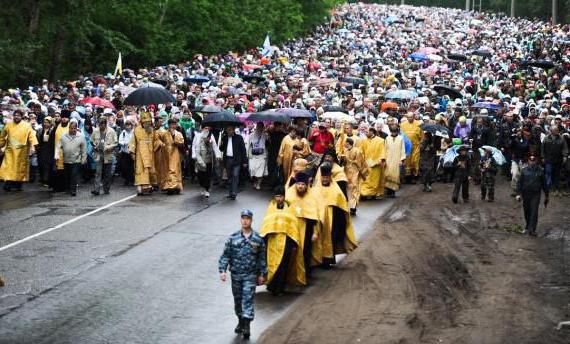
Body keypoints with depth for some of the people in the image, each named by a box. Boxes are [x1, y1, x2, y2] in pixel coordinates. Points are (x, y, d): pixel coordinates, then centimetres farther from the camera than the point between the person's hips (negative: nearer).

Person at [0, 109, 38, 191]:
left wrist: (32, 146, -20)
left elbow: (31, 136, -8)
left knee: (20, 168, 4)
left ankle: (18, 185, 11)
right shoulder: (8, 125, 5)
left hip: (22, 151, -1)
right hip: (10, 150, 1)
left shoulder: (26, 126, 0)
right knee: (8, 167, -9)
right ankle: (8, 184, -13)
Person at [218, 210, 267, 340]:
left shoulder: (257, 239, -1)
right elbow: (225, 255, 0)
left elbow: (262, 258, 6)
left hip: (250, 275, -2)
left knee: (248, 300, -9)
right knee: (237, 299, 13)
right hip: (236, 274, 2)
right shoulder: (233, 238, -1)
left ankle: (246, 326, -12)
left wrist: (262, 274, 5)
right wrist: (222, 270, -11)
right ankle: (240, 322, 31)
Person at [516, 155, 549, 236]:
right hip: (526, 194, 2)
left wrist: (546, 196, 10)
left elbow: (544, 184, 8)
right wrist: (518, 194, -8)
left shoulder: (540, 171, 2)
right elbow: (519, 183, 3)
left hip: (536, 195, -2)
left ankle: (531, 229, -14)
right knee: (527, 212, 11)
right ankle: (528, 226, 31)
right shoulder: (524, 170, 3)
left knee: (534, 212, -12)